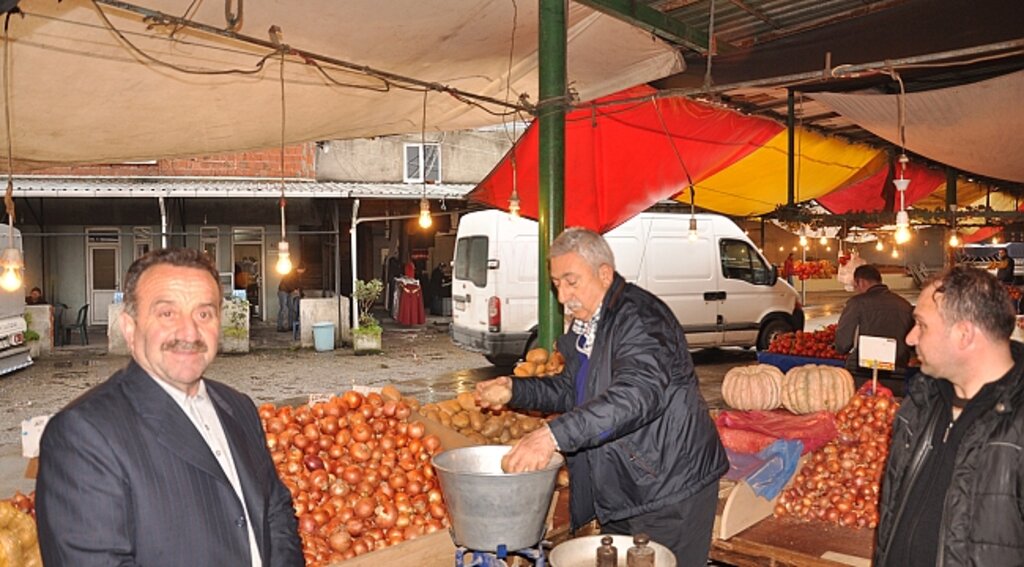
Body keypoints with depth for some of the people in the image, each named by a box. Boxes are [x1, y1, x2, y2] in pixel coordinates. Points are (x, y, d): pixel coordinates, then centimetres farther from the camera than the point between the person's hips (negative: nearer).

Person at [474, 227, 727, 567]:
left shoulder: (638, 318, -22)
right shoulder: (584, 326, 10)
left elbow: (638, 394, -37)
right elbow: (574, 391, 20)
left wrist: (555, 435, -44)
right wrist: (514, 391, 4)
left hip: (670, 490, -9)